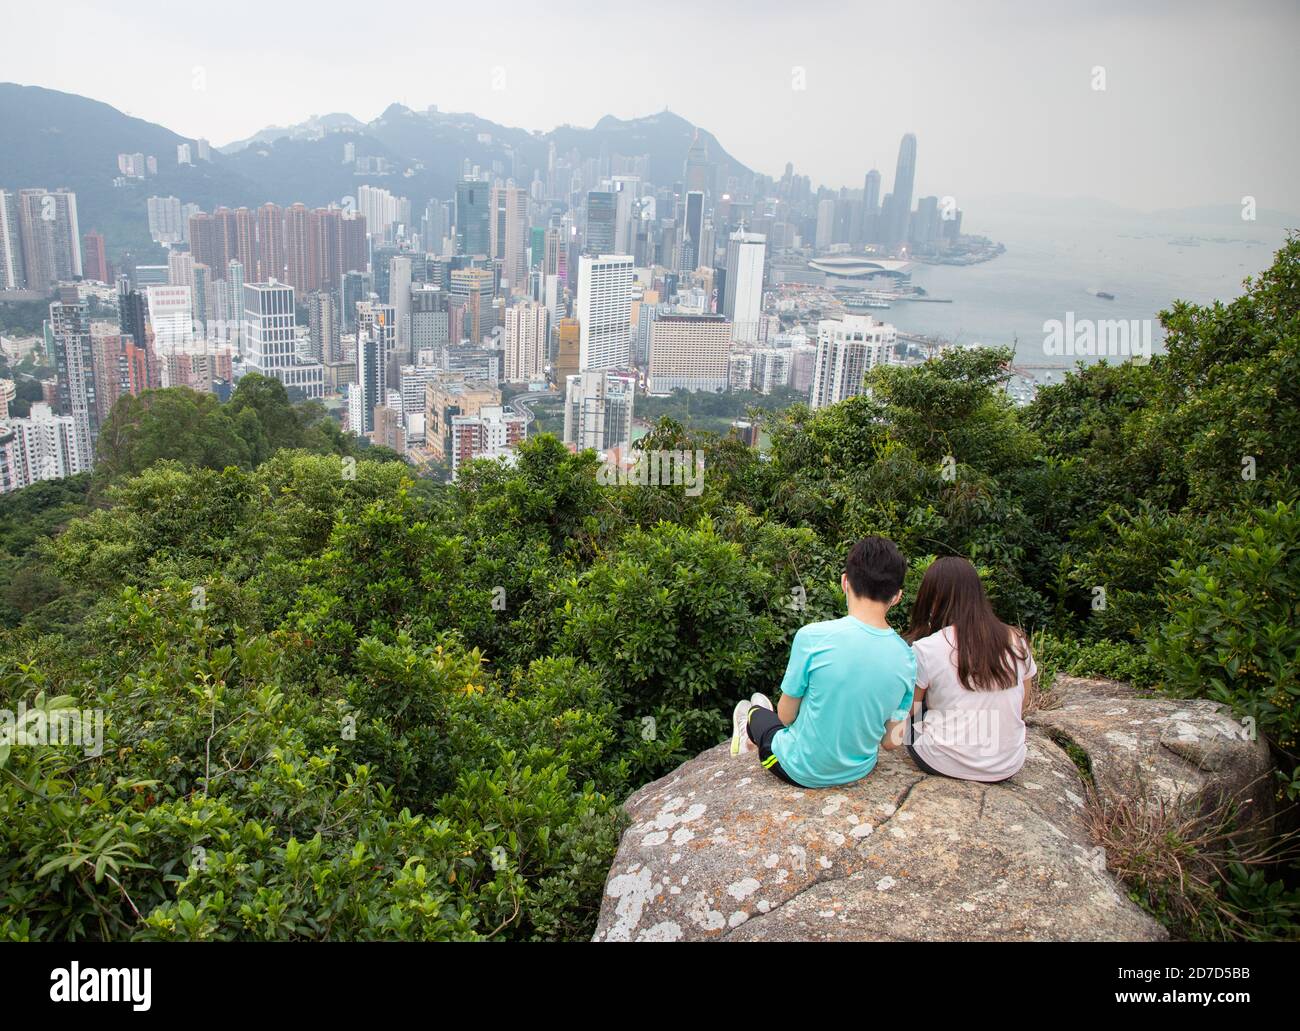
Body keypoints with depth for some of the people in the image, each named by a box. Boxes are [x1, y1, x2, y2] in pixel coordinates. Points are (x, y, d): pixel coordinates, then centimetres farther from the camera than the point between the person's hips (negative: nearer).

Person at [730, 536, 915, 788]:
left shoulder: (812, 637, -26)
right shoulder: (907, 658, -13)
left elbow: (786, 715, -14)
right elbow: (891, 742, -5)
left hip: (803, 771, -4)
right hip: (859, 771, 4)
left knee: (754, 711, 28)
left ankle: (749, 735, 58)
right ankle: (753, 740, 56)